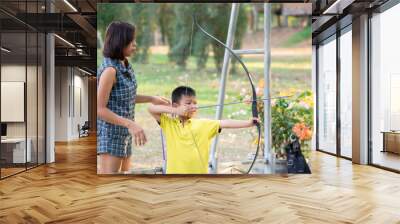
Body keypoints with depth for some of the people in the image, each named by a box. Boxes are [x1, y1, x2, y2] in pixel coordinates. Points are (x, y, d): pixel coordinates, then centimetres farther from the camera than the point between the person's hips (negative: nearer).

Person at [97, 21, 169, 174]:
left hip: (124, 135, 9)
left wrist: (151, 99, 13)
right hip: (109, 135, -9)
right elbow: (99, 109, -20)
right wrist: (130, 124, -27)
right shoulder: (109, 69, -19)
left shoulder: (124, 66, 5)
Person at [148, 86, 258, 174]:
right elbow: (151, 108, -10)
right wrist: (175, 110, -19)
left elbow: (225, 123, -9)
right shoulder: (168, 123, -2)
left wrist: (248, 123, -19)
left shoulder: (203, 124, -1)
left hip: (198, 174, 1)